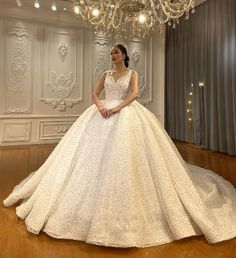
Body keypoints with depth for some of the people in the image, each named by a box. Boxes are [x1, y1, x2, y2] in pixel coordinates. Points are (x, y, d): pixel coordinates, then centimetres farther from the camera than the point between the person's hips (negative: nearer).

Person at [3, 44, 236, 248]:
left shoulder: (132, 73, 9)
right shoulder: (106, 74, 19)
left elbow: (134, 94, -7)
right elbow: (95, 93, 10)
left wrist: (117, 108, -20)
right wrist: (100, 106, -12)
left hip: (126, 115, -4)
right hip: (104, 114, 4)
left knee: (123, 154, -13)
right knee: (98, 153, -4)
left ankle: (127, 205, 0)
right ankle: (99, 200, 9)